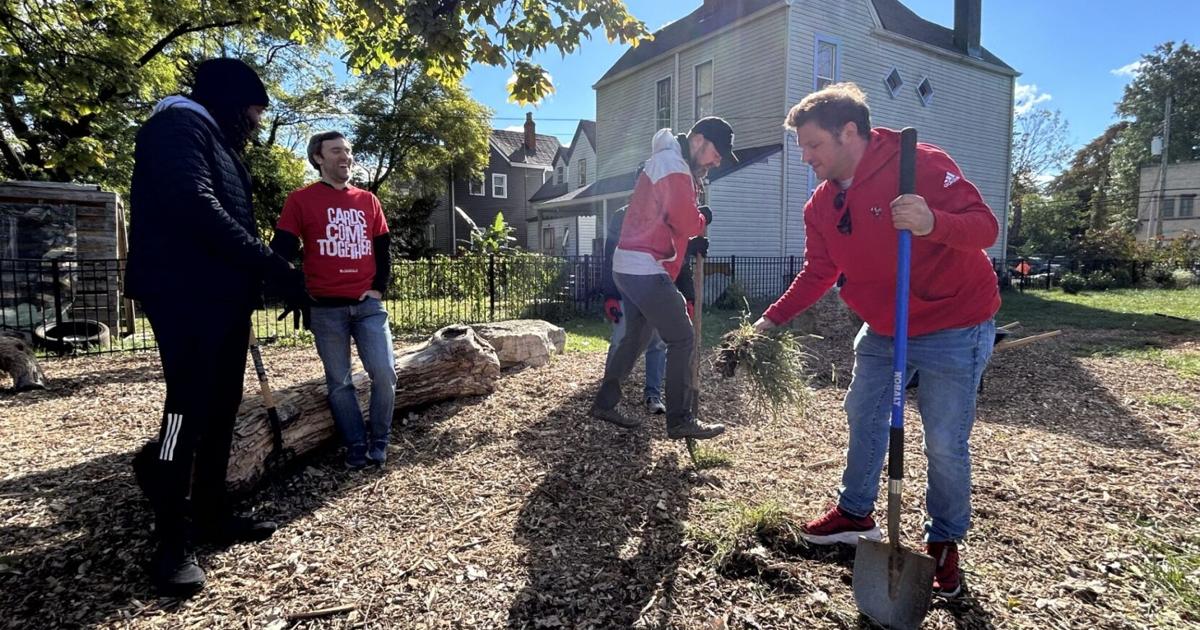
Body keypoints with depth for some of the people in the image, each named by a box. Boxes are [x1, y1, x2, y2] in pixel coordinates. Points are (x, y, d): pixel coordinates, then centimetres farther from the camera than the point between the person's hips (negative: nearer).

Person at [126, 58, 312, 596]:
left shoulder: (219, 143, 24)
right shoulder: (180, 126, -6)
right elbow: (195, 208, -21)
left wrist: (269, 276, 13)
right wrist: (271, 264, -22)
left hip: (223, 295, 10)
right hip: (186, 293, -9)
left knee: (220, 407, 9)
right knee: (190, 405, -10)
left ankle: (210, 512, 19)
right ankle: (172, 540, -1)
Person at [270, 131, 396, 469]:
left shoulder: (368, 201, 12)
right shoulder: (301, 199, 2)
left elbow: (382, 248, 16)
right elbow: (282, 248, -2)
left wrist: (379, 287, 4)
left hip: (368, 304, 2)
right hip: (326, 308, -2)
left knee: (385, 373, -6)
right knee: (339, 382, 5)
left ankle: (379, 442, 13)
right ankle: (356, 445, 19)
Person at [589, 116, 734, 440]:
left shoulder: (668, 161, 19)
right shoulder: (675, 167, -15)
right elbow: (689, 223, -17)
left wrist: (694, 242, 4)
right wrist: (704, 217, 4)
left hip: (629, 266, 10)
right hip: (646, 270, -10)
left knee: (636, 338, 18)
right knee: (681, 340, -4)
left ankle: (605, 403, 27)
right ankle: (681, 421, 3)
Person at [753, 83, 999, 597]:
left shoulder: (924, 165, -20)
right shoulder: (822, 204, -1)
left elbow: (985, 226, -21)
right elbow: (818, 273, 4)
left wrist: (933, 222, -42)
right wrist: (773, 318, -6)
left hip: (953, 330, -6)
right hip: (882, 332, 7)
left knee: (945, 444, 1)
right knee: (863, 419, 15)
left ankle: (945, 542, 25)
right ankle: (856, 512, 36)